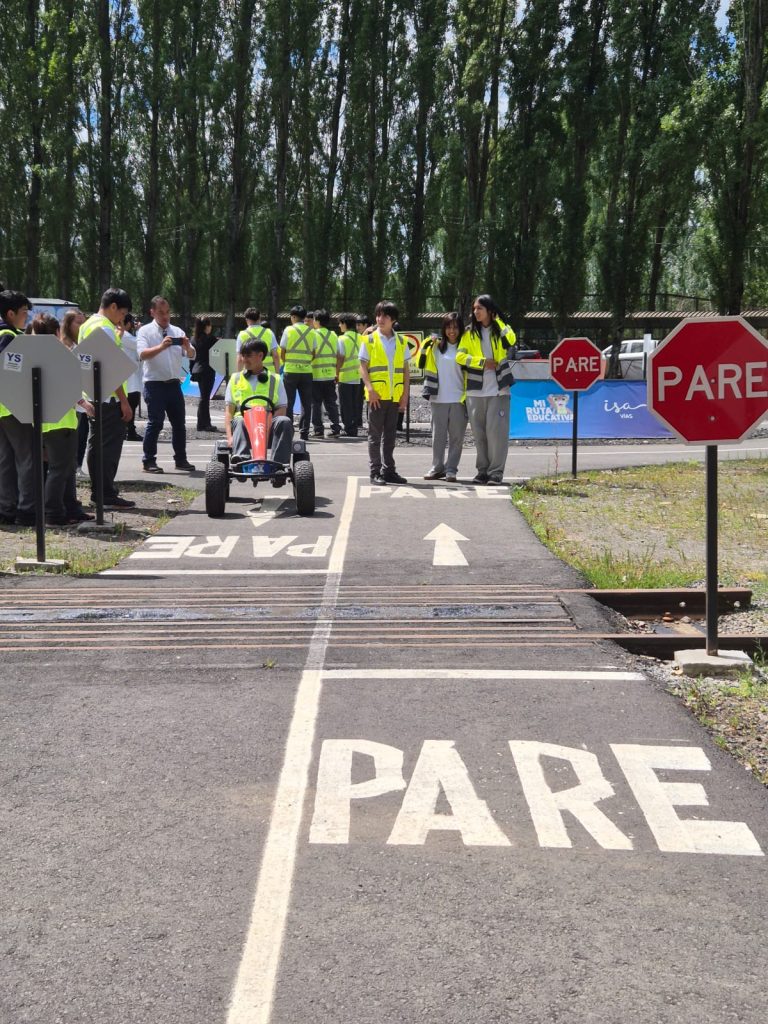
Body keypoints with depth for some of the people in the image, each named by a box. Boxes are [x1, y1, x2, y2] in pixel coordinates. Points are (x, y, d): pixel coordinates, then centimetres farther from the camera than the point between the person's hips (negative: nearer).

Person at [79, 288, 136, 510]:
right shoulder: (105, 328, -14)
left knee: (96, 443, 13)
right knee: (110, 444, -6)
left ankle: (98, 491, 18)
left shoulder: (87, 325, 15)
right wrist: (124, 401, -18)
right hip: (109, 397, -10)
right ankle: (108, 496, -5)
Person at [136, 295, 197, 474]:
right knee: (155, 422, -7)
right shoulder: (145, 331, -1)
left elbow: (191, 355, 9)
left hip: (174, 384, 5)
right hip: (155, 384, -5)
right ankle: (149, 461, 0)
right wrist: (161, 346, -32)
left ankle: (181, 459, 18)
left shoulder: (177, 331, 13)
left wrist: (187, 346, -13)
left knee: (179, 422, 8)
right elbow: (142, 354, -17)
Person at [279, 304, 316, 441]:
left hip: (290, 370, -2)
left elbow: (282, 352, -1)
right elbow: (313, 353, 7)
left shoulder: (289, 330, -3)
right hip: (307, 371, 2)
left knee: (288, 403, 4)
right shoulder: (311, 332, 5)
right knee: (306, 403, 6)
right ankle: (304, 433, 5)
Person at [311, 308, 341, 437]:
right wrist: (335, 373, 16)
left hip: (316, 375, -4)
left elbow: (311, 355, -13)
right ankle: (335, 429, 5)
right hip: (330, 375, 5)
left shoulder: (314, 335, -8)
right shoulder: (334, 335, 8)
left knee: (316, 403, 2)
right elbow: (337, 356, 10)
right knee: (331, 403, 9)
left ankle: (318, 429, 1)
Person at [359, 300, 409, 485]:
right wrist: (370, 389, -14)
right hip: (377, 395, -3)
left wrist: (405, 394, 3)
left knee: (390, 435, 8)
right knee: (375, 435, 0)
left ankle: (388, 470, 14)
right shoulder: (369, 340, 2)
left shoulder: (401, 342, 10)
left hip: (395, 396, 3)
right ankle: (375, 472, 4)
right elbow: (363, 367, -2)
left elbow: (405, 370, 11)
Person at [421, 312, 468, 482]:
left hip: (459, 399, -1)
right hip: (438, 398, 1)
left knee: (457, 436, 1)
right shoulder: (436, 346, 8)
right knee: (438, 435, 6)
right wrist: (426, 345, -7)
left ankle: (451, 469, 7)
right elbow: (422, 363, 7)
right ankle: (437, 468, 14)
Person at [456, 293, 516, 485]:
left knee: (496, 430, -7)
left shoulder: (500, 330, 6)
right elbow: (460, 356, -1)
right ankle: (483, 470, 13)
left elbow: (511, 340, -18)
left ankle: (496, 471, -4)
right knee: (479, 432, 5)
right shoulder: (470, 332, 10)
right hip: (475, 390, 3)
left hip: (498, 389, -3)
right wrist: (483, 362, -11)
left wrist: (497, 320, -8)